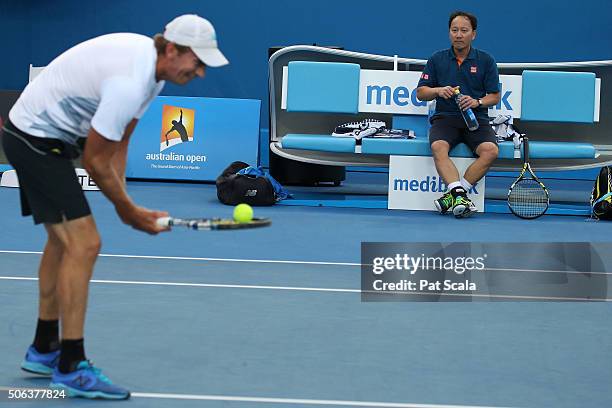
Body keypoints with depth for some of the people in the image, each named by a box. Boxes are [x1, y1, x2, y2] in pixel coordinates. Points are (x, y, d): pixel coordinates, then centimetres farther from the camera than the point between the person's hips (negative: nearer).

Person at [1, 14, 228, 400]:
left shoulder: (153, 66, 2)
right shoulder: (130, 82, -29)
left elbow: (118, 142, 8)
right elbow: (95, 160, -20)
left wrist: (123, 199, -2)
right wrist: (129, 210, -8)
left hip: (44, 137, 11)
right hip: (36, 139, -11)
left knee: (63, 240, 20)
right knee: (83, 244, -14)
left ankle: (44, 350, 31)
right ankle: (71, 368, -9)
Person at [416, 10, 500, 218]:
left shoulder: (486, 60, 9)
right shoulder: (437, 59, 11)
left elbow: (494, 96, 9)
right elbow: (420, 92, 12)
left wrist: (477, 102, -12)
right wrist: (438, 90, -9)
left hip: (476, 119, 0)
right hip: (445, 117, 0)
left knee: (490, 150, -31)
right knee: (438, 147, -34)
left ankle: (453, 195, -28)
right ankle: (460, 194, -43)